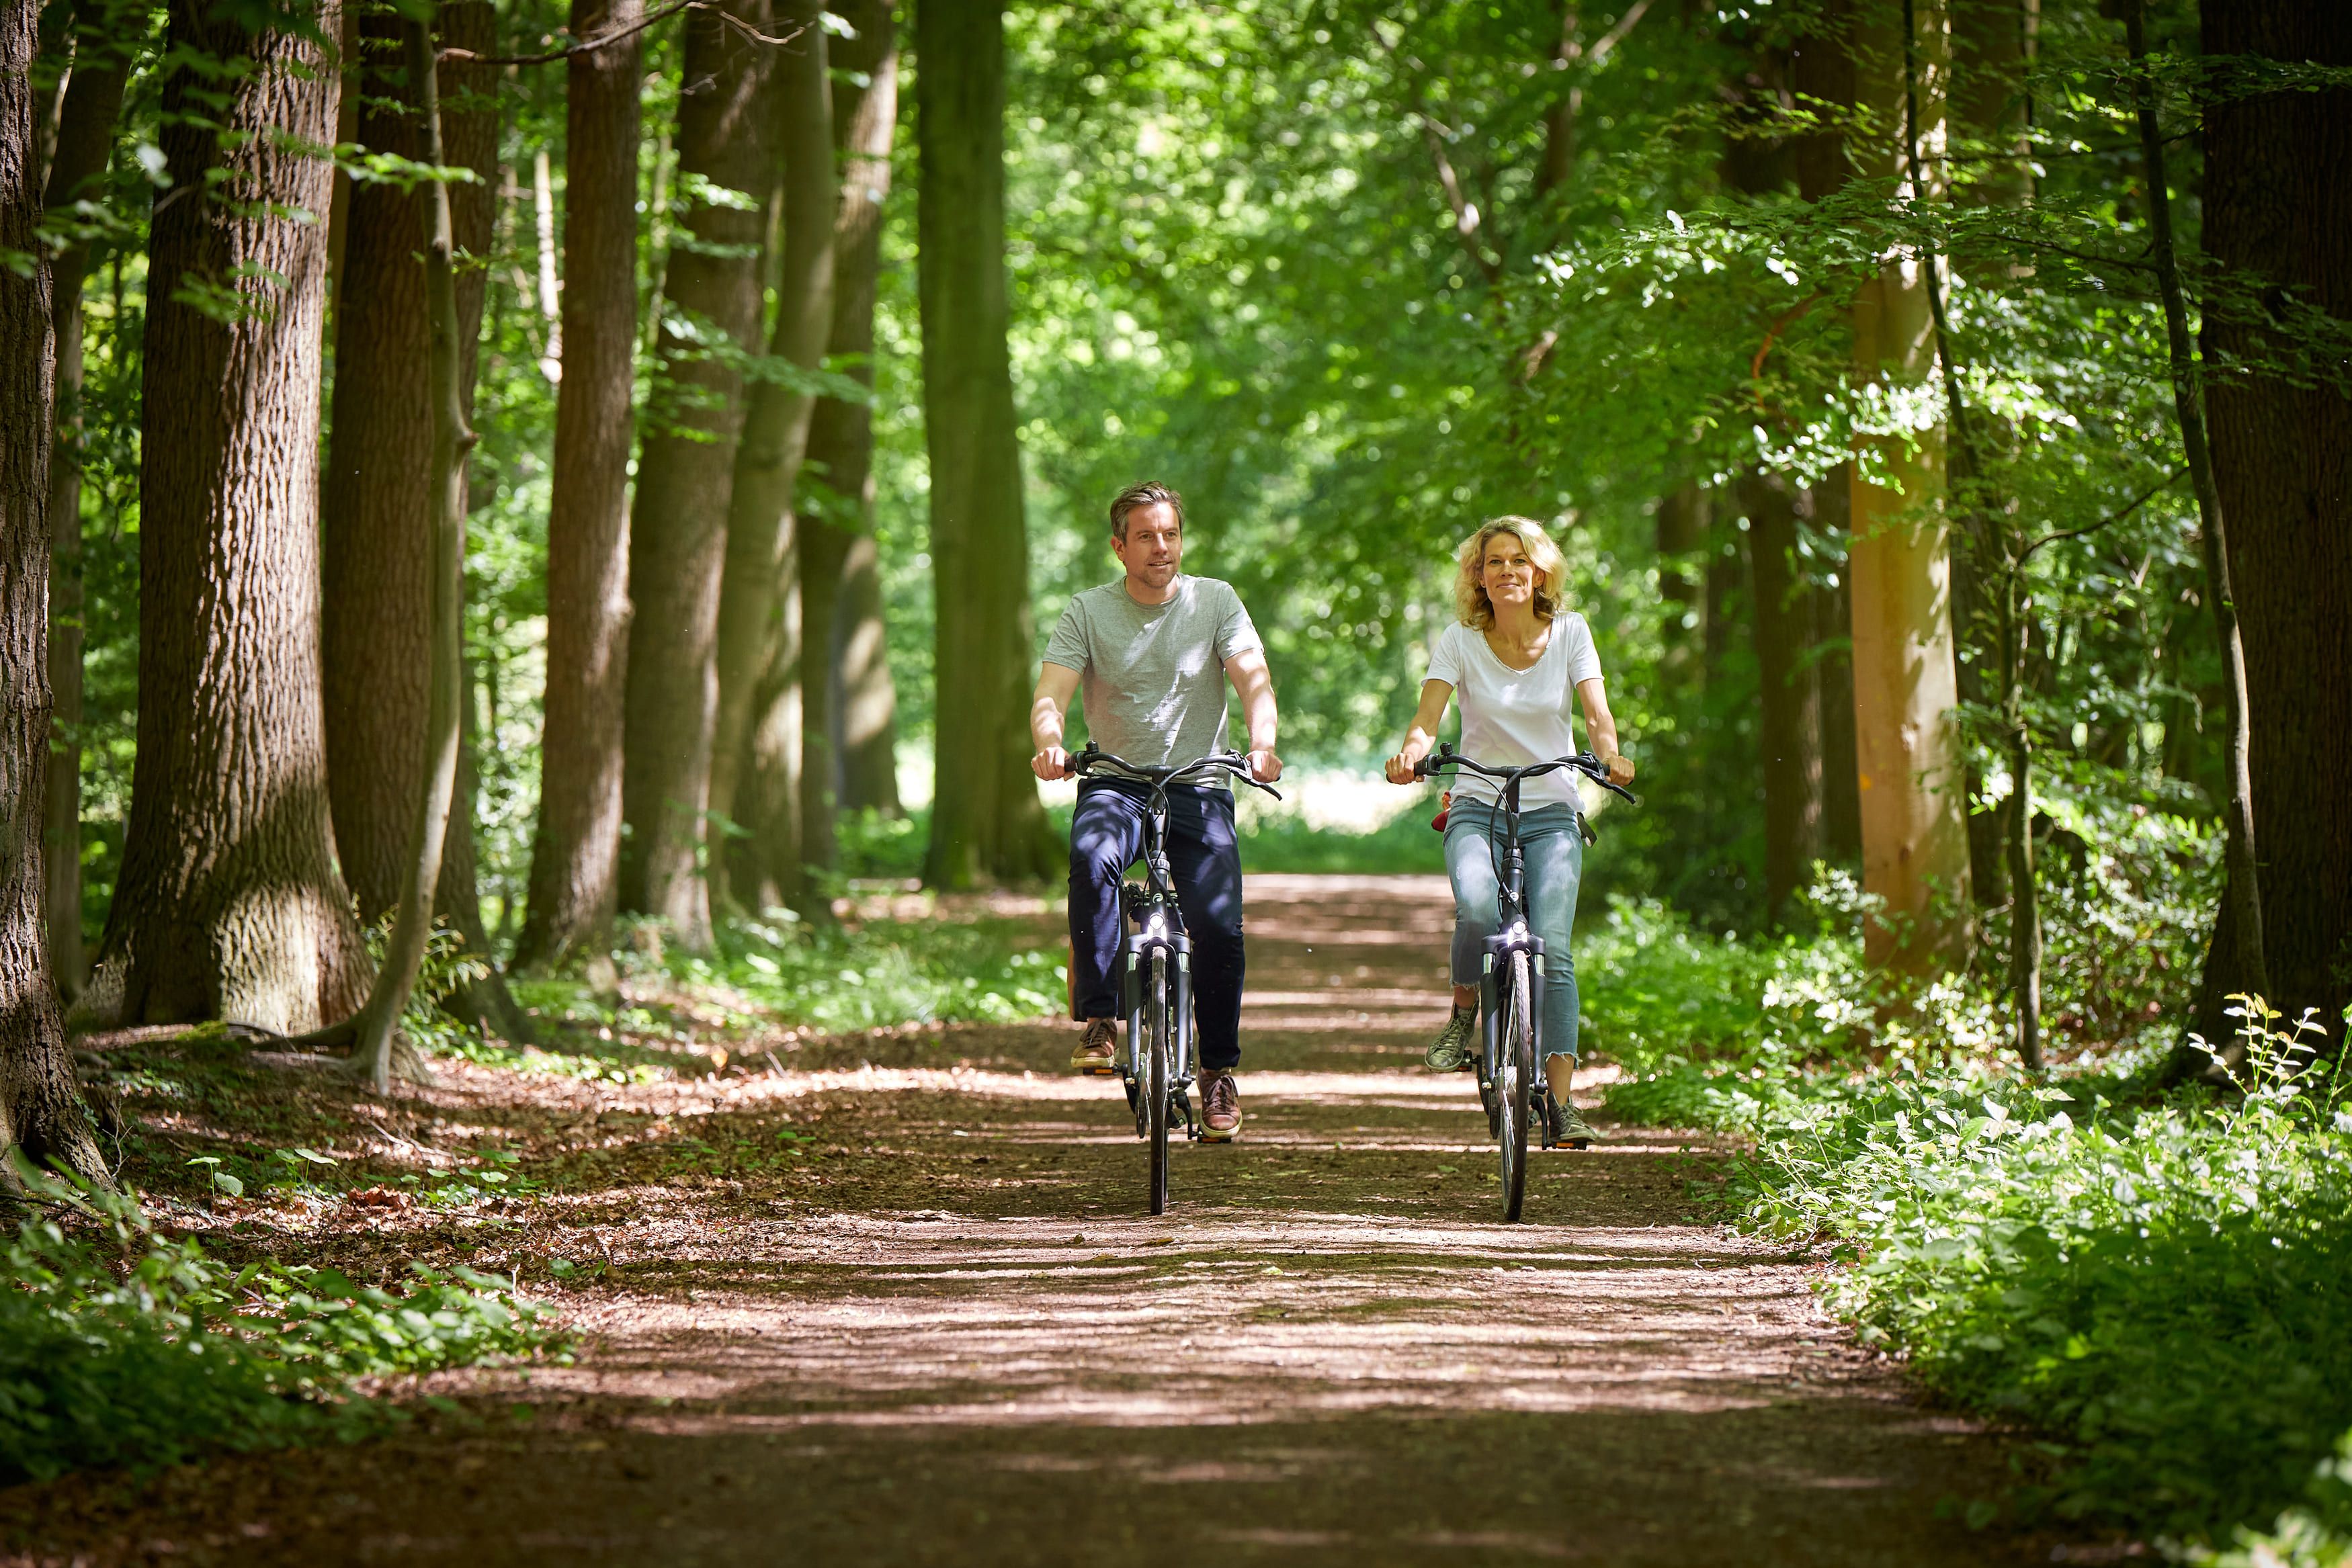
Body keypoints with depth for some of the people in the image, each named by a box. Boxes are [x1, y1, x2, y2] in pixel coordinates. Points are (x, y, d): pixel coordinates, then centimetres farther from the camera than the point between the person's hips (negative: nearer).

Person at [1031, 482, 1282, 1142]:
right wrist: (1049, 744, -32)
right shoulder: (1089, 612, 2)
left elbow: (1254, 681, -7)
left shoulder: (1215, 600, 4)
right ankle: (1098, 1019, -26)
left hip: (1199, 786, 1)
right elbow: (1050, 695, -8)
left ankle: (1219, 1070, 1)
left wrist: (1262, 743, -29)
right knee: (1092, 857, -35)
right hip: (1115, 782, -1)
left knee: (1219, 924, -17)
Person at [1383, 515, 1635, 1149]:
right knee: (1477, 912, -31)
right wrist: (1410, 753, -36)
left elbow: (1597, 715, -9)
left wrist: (1609, 755, -31)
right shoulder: (1460, 641, -1)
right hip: (1477, 807, -1)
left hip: (1552, 812, 1)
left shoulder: (1570, 633, 1)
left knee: (1552, 948, -16)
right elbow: (1428, 718, -13)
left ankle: (1559, 1101, -13)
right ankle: (1464, 1012, 0)